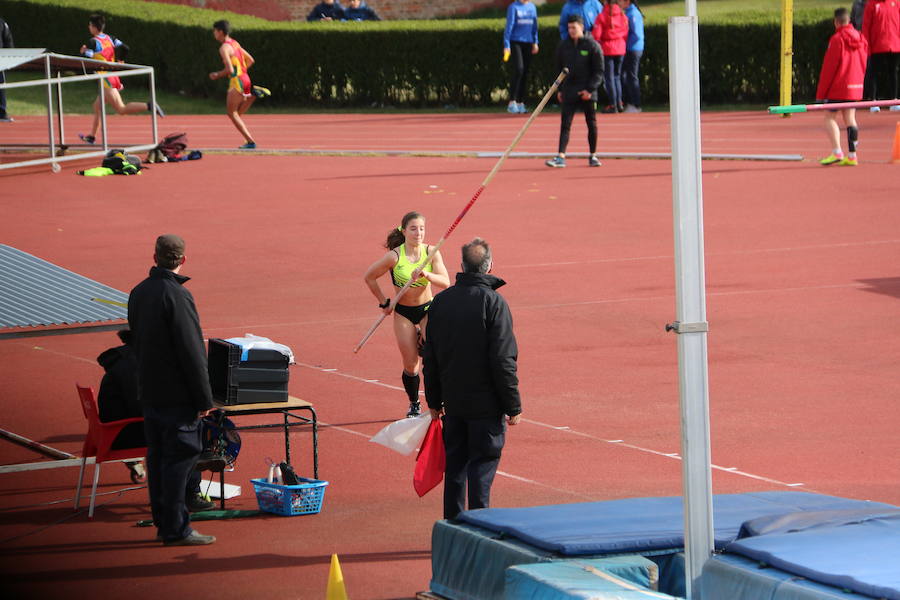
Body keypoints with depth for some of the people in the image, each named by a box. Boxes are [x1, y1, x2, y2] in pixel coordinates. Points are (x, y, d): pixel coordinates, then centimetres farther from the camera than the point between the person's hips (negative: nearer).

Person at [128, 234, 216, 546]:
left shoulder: (138, 293, 7)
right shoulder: (176, 296, -18)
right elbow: (191, 352, -19)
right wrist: (204, 399, -13)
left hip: (149, 391, 8)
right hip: (177, 396, -8)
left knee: (157, 456, 13)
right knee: (179, 457, -3)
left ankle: (164, 522, 19)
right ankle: (176, 528, -2)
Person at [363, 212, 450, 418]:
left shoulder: (431, 252, -9)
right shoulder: (395, 256, -15)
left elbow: (445, 282, -17)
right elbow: (369, 276, -1)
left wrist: (427, 275, -34)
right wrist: (384, 302, 1)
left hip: (427, 310, 1)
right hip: (403, 313, -1)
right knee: (411, 366, 1)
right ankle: (414, 405, 24)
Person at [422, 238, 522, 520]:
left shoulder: (441, 301, 3)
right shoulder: (493, 303, -14)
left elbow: (430, 357, 9)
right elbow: (503, 361, -15)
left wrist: (434, 401, 18)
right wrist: (513, 406, -9)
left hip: (452, 402, 5)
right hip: (486, 403, -5)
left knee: (455, 465, 14)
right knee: (482, 466, 0)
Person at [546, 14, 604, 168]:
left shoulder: (592, 46, -4)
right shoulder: (563, 46, 6)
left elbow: (599, 71, -4)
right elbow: (559, 68, 14)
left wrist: (590, 89, -12)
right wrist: (560, 89, 7)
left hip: (587, 93, -2)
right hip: (569, 91, 2)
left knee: (592, 124, 7)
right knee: (565, 124, -7)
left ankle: (593, 156, 20)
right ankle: (561, 157, -13)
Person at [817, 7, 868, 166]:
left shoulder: (837, 40, -12)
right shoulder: (860, 39, 7)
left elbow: (828, 68, -11)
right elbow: (863, 64, 14)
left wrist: (821, 92, -7)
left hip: (837, 87, -7)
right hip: (855, 88, 7)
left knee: (830, 117, 0)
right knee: (850, 119, 9)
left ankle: (837, 152, -12)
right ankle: (852, 155, 5)